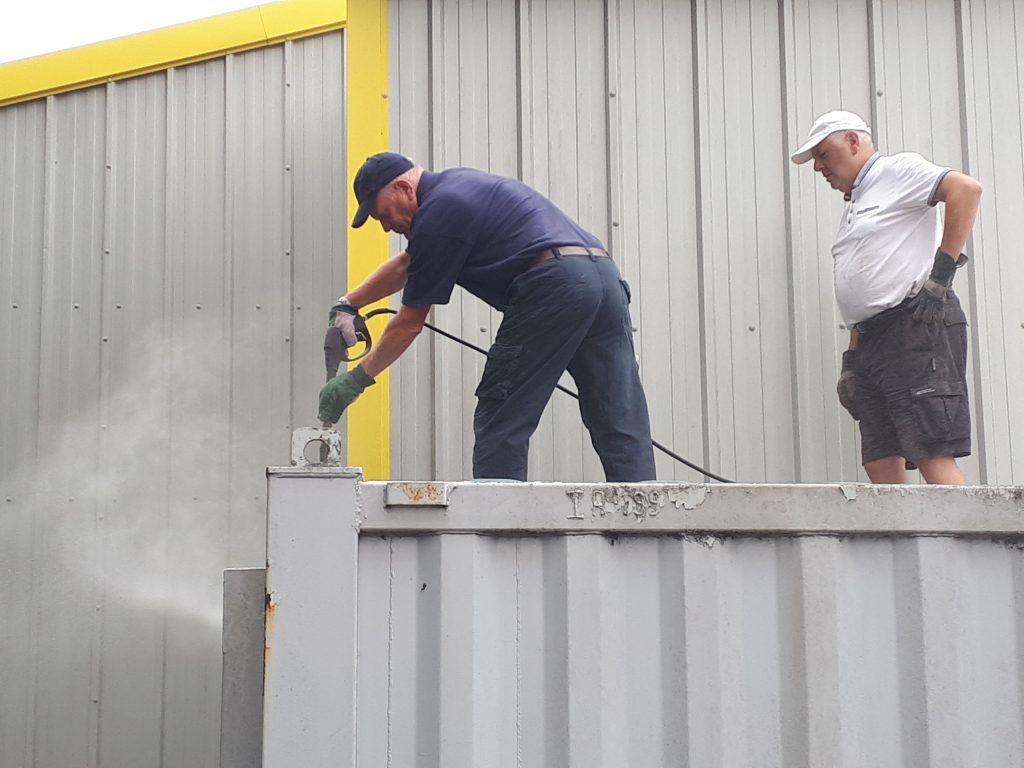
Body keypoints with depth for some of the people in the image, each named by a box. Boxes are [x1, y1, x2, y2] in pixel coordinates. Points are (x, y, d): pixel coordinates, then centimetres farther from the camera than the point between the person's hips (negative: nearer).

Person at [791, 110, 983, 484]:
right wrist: (852, 361, 19)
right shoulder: (855, 204, 27)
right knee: (881, 466, 3)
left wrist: (943, 267, -18)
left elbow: (967, 188, -16)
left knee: (932, 456, -15)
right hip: (874, 340, 9)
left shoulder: (896, 170, 2)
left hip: (916, 327, -9)